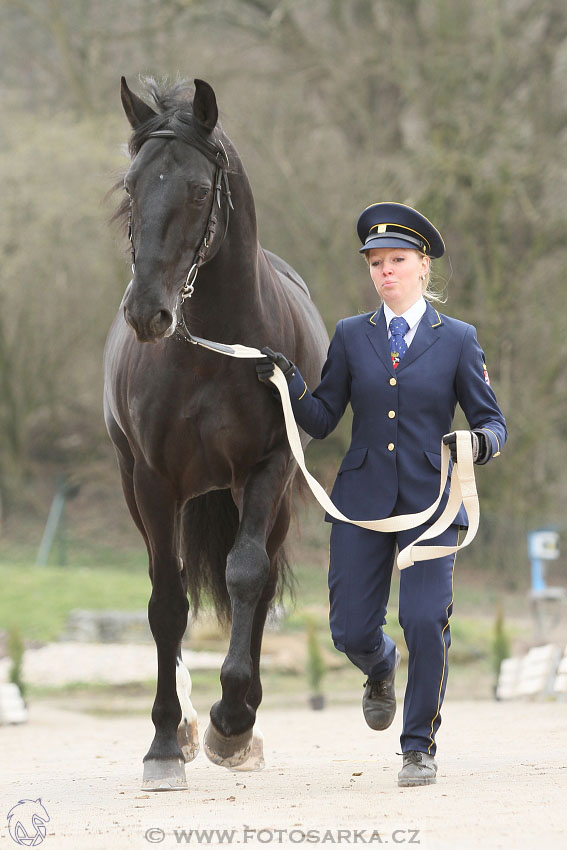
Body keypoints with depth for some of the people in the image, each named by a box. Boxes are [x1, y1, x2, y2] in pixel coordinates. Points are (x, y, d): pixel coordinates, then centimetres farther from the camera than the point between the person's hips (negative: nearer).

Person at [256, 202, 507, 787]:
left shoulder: (457, 340, 4)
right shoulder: (352, 336, 8)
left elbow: (492, 421, 3)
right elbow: (321, 421, 7)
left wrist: (480, 443, -20)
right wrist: (289, 382, -11)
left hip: (430, 500, -2)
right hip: (363, 501, 2)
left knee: (426, 620, -13)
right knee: (351, 631, 1)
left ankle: (420, 747, 5)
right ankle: (380, 669, 40)